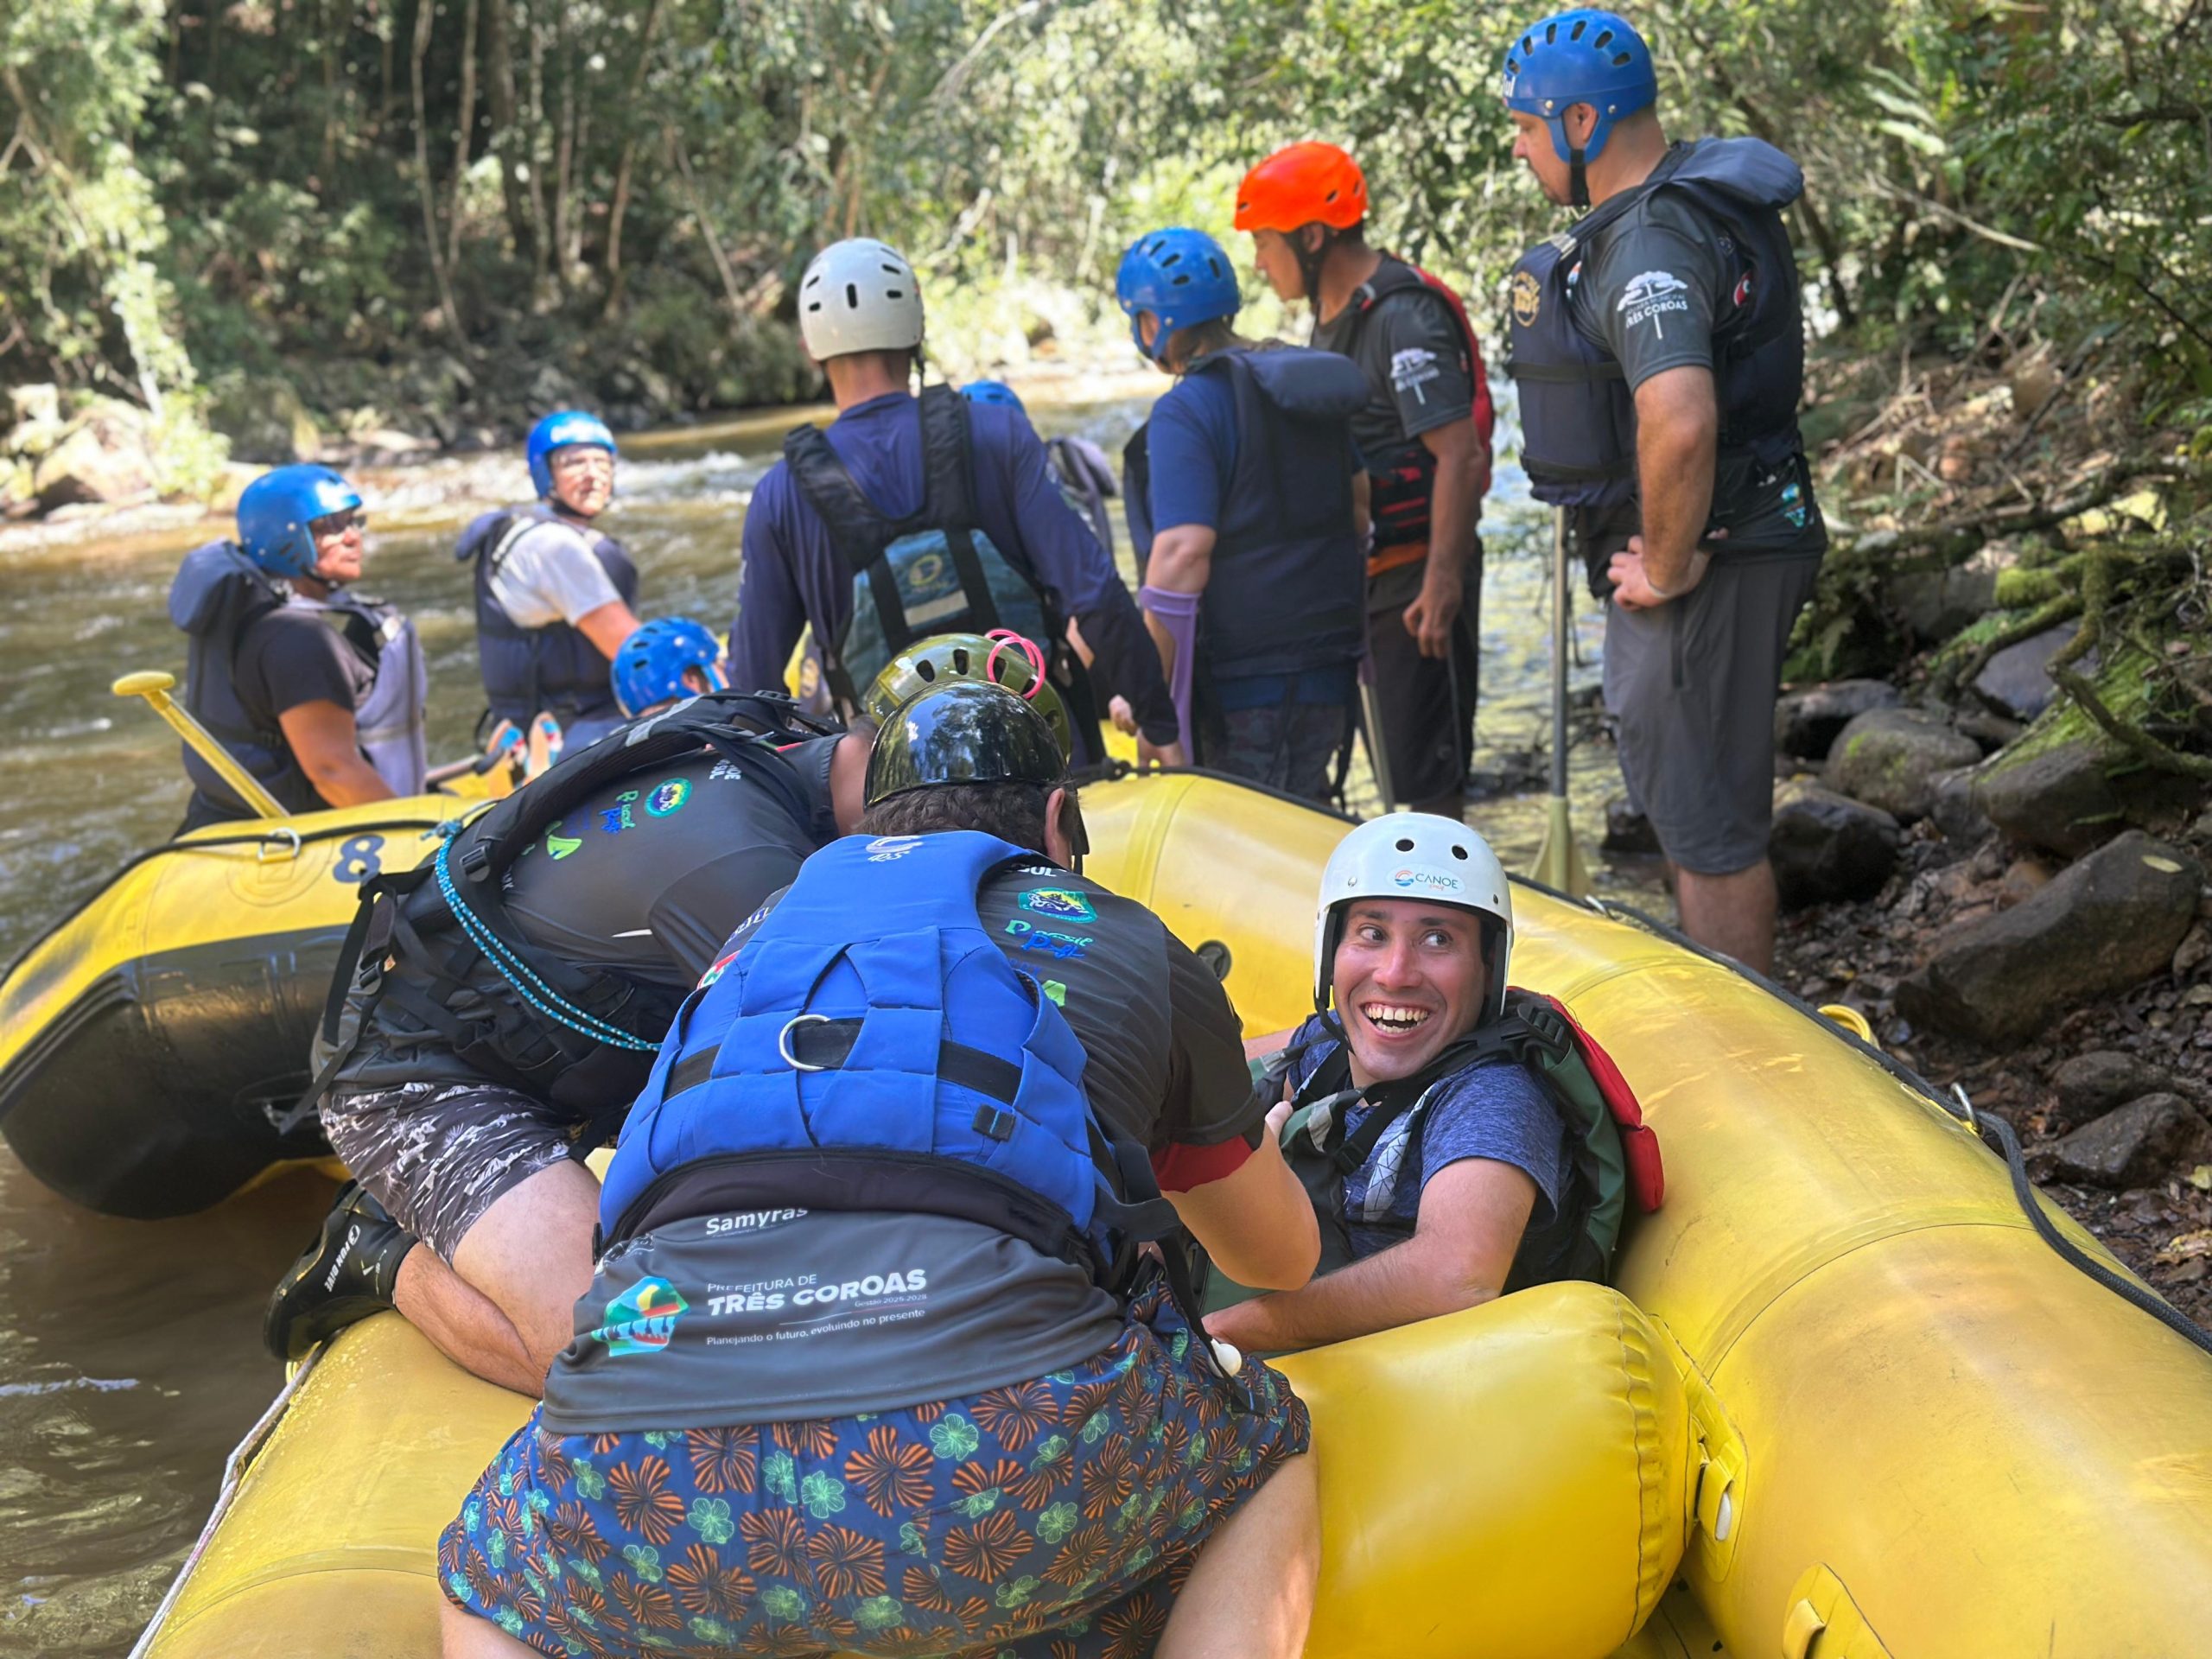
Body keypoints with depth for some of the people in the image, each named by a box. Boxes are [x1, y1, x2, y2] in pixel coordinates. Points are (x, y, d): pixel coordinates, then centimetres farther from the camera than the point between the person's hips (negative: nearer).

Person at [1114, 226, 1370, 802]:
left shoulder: (1185, 411, -13)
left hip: (1243, 679, -8)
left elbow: (1183, 554, -22)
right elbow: (1358, 511, 21)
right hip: (1331, 669, 8)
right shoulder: (1306, 383, 13)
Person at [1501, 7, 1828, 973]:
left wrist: (1669, 567, -24)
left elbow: (1678, 423, -39)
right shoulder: (1681, 204, 12)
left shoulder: (1652, 241, -23)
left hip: (1704, 566, -11)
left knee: (1706, 821, -1)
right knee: (1676, 794, 23)